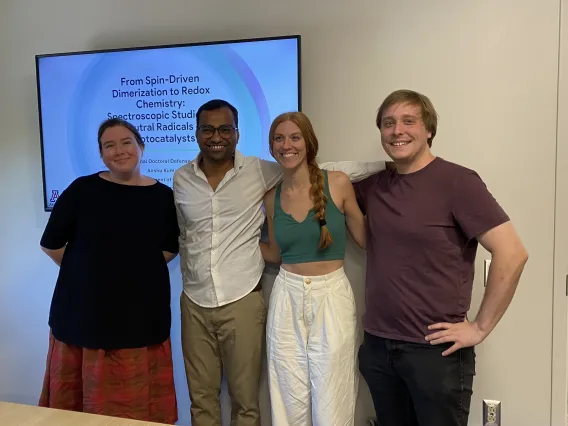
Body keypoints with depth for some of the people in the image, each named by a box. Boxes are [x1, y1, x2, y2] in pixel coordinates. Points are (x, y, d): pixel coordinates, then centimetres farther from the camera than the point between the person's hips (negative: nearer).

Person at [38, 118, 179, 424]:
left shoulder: (162, 195, 1)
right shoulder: (82, 189, -3)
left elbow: (170, 248, 10)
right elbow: (51, 243, 2)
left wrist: (138, 270, 2)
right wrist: (87, 272, 5)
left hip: (141, 313, 1)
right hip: (84, 308, 0)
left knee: (137, 401, 9)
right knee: (84, 396, 10)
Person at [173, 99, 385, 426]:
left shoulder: (258, 171, -6)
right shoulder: (181, 179, 4)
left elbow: (325, 171, -7)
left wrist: (388, 166, -12)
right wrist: (191, 279, 13)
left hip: (242, 302, -3)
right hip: (194, 304, 3)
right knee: (201, 400, 16)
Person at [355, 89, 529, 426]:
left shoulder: (457, 181, -11)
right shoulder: (373, 187, 5)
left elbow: (512, 253, -16)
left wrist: (481, 327, -13)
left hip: (436, 350, -5)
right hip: (377, 346, 5)